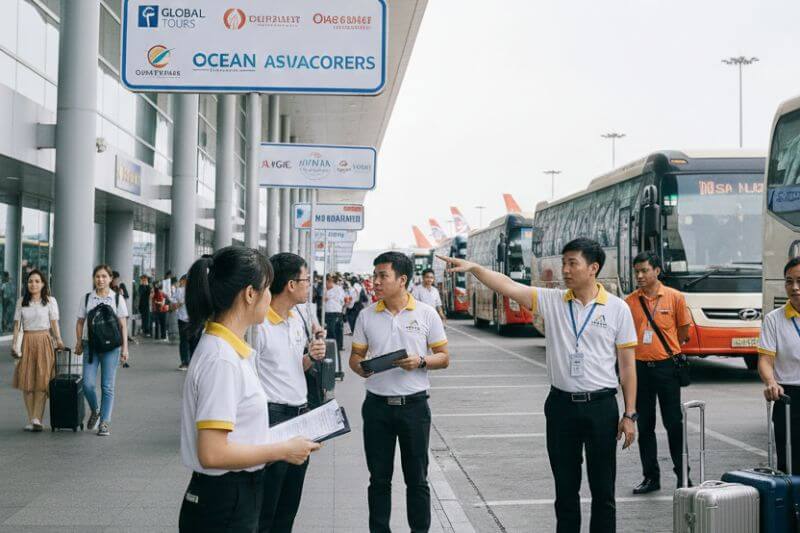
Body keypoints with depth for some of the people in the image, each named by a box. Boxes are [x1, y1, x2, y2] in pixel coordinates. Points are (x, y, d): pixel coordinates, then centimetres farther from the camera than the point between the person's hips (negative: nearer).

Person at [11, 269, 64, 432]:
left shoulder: (50, 301, 3)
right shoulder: (21, 302, 9)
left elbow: (54, 323, 0)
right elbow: (17, 324, 8)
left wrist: (58, 340, -14)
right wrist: (14, 343, -3)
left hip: (44, 341, -2)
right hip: (27, 342, 2)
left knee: (42, 381, -9)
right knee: (26, 381, 0)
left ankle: (37, 418, -11)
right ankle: (31, 419, 4)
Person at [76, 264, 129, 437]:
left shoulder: (117, 299, 2)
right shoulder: (87, 298, 7)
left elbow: (123, 325, 1)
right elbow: (80, 322, 12)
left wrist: (125, 347, -5)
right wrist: (79, 342, 3)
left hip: (111, 346, -1)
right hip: (91, 345, 1)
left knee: (107, 386, 1)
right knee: (88, 384, -7)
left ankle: (105, 422, 9)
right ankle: (95, 411, 21)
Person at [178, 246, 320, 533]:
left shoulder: (229, 348, 6)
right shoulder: (221, 360, -22)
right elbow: (213, 453, -25)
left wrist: (278, 441, 9)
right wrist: (282, 450, -16)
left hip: (237, 498, 9)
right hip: (222, 508, -9)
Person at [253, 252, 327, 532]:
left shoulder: (298, 317, 10)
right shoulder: (258, 324, -17)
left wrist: (312, 357, 0)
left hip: (300, 414, 8)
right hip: (273, 417, -8)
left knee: (290, 504, 17)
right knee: (265, 510, 1)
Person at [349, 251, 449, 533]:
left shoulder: (426, 314, -2)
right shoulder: (367, 315, 4)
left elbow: (443, 357, 2)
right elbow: (355, 356, 9)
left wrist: (420, 362, -17)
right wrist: (361, 367, -14)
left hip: (414, 404, -2)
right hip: (377, 404, 2)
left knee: (417, 478, 8)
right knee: (379, 478, 10)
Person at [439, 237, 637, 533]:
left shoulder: (617, 309, -2)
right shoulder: (552, 301, 2)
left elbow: (627, 365, 0)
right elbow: (509, 287, -9)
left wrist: (630, 414, -2)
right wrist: (473, 267, -24)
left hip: (601, 406, -2)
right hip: (561, 405, 2)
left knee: (603, 489, 7)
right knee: (565, 487, 12)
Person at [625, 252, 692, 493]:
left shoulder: (675, 297, -3)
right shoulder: (630, 301, 2)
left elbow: (683, 332, 6)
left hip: (666, 367, -2)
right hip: (640, 368, 3)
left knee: (674, 423, 2)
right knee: (644, 426, 9)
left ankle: (682, 473, 15)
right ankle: (651, 477, 18)